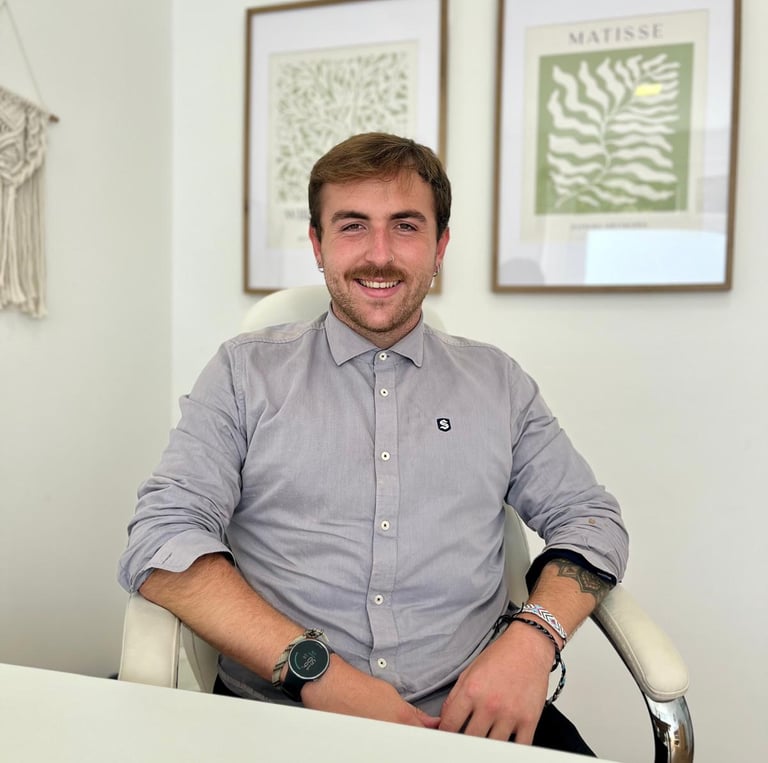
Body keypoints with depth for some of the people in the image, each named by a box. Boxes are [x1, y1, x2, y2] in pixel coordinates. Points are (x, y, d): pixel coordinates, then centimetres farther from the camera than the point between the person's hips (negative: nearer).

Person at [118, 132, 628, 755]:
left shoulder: (497, 382, 13)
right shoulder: (246, 372, 6)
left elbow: (591, 518, 12)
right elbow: (161, 539, -3)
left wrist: (533, 639, -8)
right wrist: (317, 670, -15)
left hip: (473, 719, 2)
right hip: (280, 715, -1)